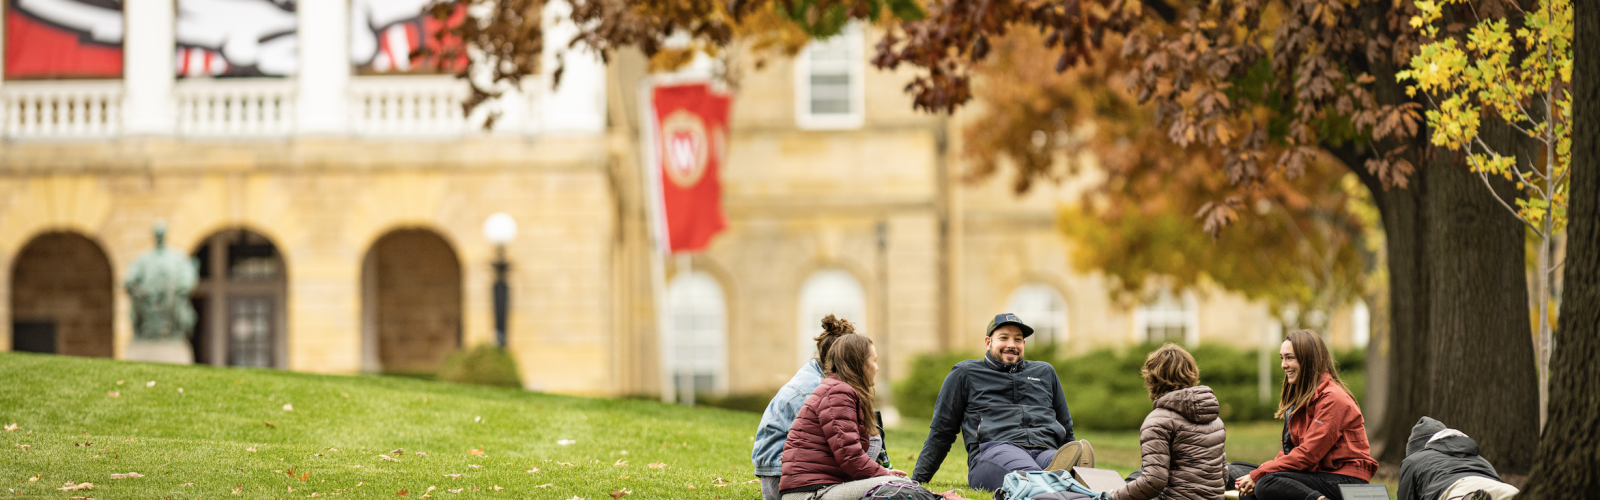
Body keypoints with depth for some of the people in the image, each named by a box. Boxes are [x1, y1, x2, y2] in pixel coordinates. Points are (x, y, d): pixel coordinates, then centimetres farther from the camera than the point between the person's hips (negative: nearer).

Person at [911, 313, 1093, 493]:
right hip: (992, 450, -3)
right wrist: (918, 479, 20)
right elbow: (941, 431, 23)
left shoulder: (1045, 373, 31)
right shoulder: (965, 374, 21)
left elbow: (1066, 429, 37)